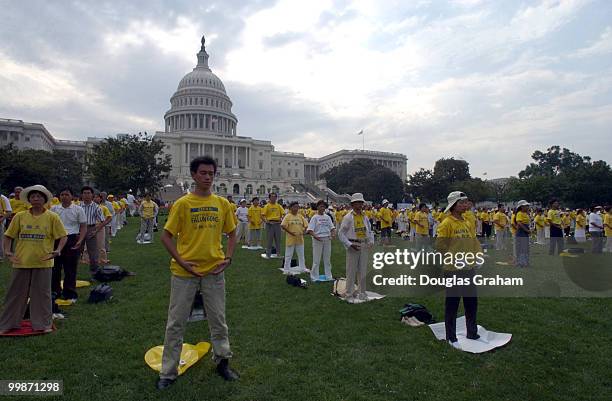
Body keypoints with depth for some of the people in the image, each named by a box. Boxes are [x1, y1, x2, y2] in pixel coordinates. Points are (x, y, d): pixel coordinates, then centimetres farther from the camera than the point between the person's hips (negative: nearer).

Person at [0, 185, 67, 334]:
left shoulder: (52, 217, -3)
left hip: (43, 262, -2)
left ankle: (43, 324, 21)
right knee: (16, 293, 13)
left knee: (42, 294, 7)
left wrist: (57, 251, -16)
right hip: (21, 262, 2)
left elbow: (62, 236, -2)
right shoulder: (19, 216, 2)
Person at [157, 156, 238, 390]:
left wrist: (228, 258, -1)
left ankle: (222, 362, 35)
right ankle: (168, 373, 26)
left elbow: (232, 234, 11)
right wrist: (181, 261, -12)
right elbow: (166, 236, -3)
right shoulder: (182, 204, -6)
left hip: (214, 270, 2)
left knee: (218, 320, 15)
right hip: (185, 272, -2)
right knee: (176, 323, 10)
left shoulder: (223, 203, 2)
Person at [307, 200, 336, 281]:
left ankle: (328, 276, 21)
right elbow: (310, 229, -10)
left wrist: (333, 234, -8)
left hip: (327, 239, 5)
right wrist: (315, 236, -25)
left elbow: (332, 227, 12)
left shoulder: (327, 217, 11)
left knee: (327, 259, 12)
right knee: (316, 259, -1)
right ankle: (314, 277, 9)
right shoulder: (315, 217, -3)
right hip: (318, 240, -5)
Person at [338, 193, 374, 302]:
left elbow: (370, 231, 20)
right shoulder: (348, 217, -7)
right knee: (351, 272, 0)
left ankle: (361, 293, 26)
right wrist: (350, 245, -15)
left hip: (364, 247, 6)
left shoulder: (365, 217, 10)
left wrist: (371, 241, 3)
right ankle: (349, 294, 12)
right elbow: (341, 233, -8)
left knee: (363, 272, 13)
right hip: (353, 247, -5)